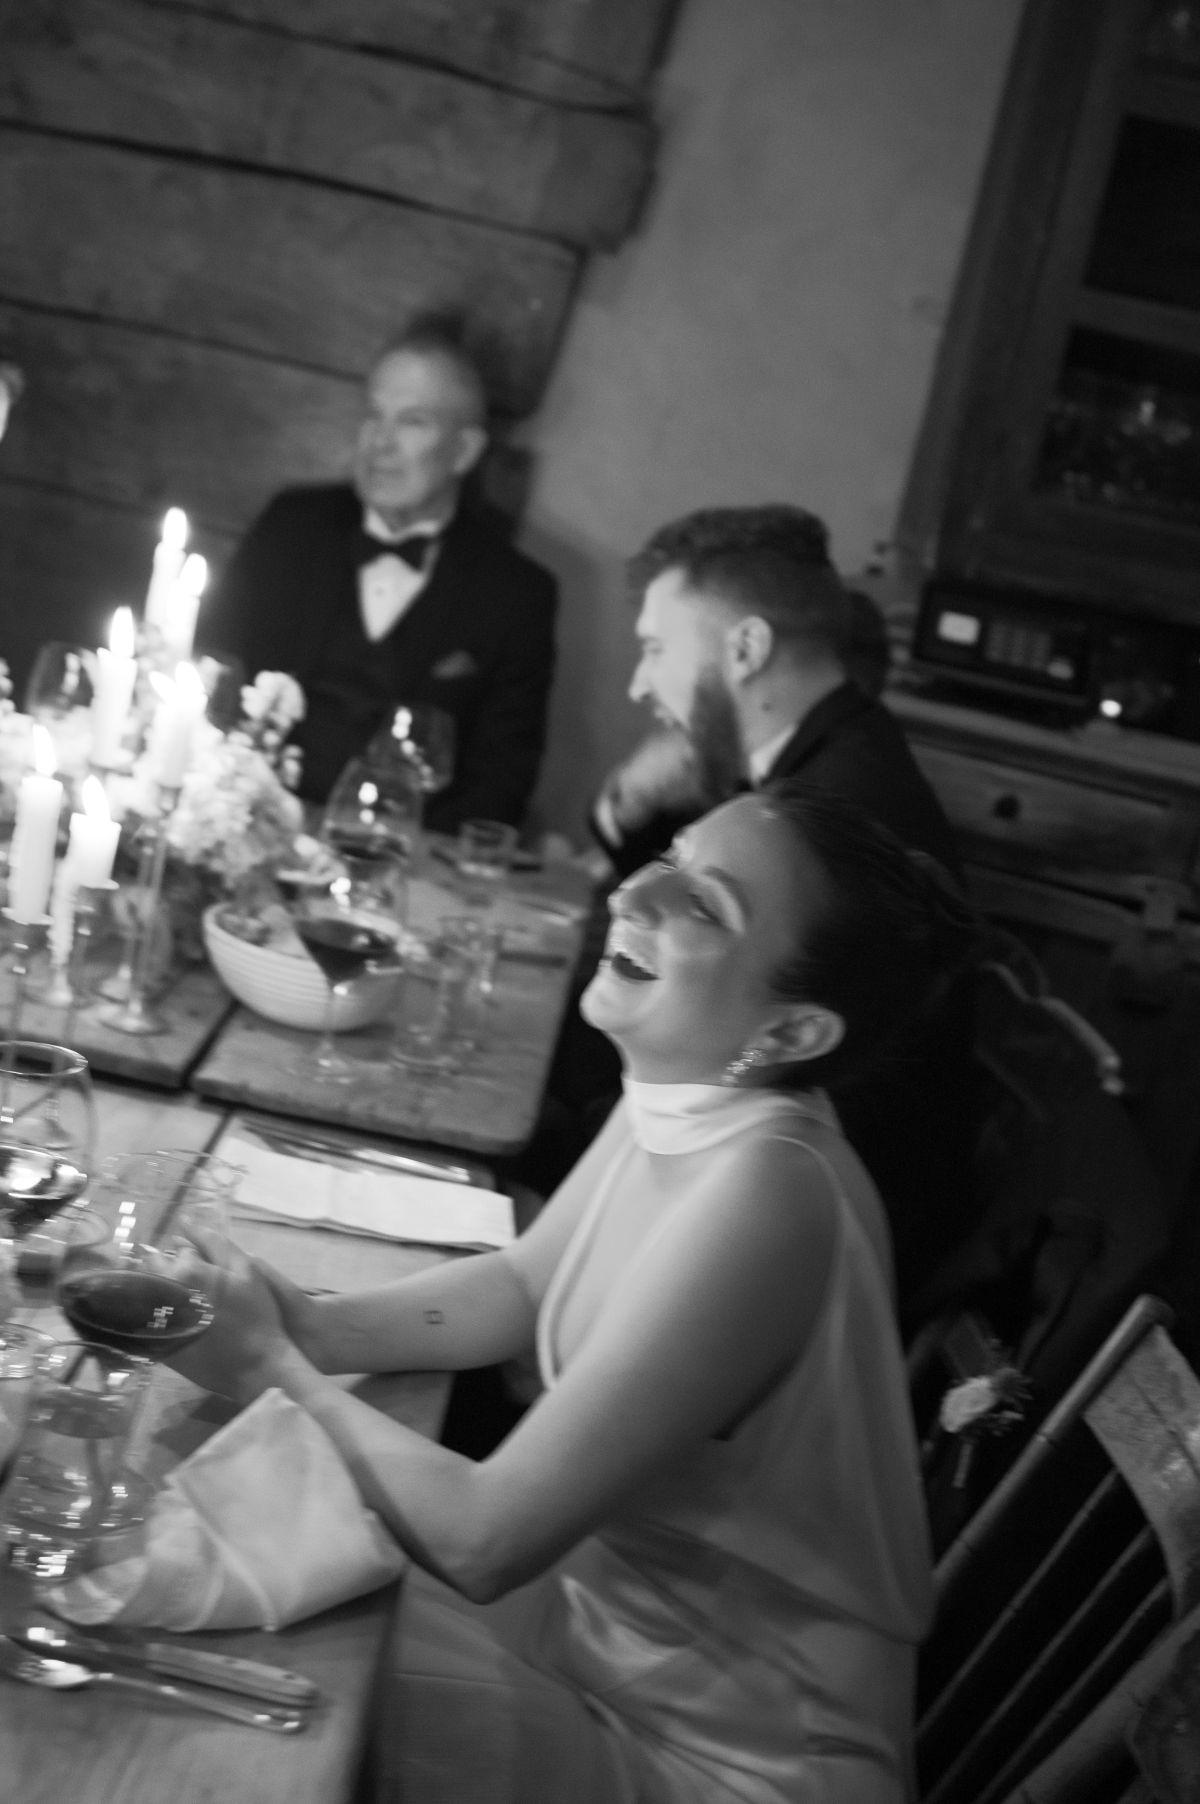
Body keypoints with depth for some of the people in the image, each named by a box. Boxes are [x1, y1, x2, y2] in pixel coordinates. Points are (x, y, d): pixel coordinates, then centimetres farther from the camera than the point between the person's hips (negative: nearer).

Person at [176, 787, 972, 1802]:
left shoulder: (762, 1197, -34)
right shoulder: (688, 1092, -7)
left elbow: (483, 1540, -29)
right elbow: (523, 1286, 9)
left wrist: (272, 1368, -16)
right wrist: (318, 1327, -9)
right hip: (607, 1601, 7)